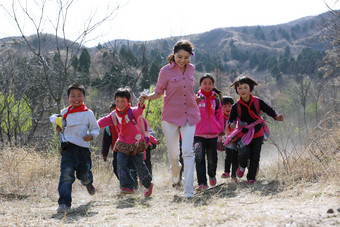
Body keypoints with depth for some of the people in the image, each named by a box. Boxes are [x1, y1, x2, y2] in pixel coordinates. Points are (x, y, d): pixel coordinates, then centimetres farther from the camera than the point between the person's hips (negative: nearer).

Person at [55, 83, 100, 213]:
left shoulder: (88, 113, 3)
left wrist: (91, 135, -13)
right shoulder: (64, 113, 11)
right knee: (66, 174, -16)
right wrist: (59, 129, 5)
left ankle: (88, 183, 50)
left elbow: (95, 128, 8)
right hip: (68, 148, 1)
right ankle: (64, 202, -17)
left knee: (84, 175, 10)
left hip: (83, 148, -1)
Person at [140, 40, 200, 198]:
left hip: (189, 115, 2)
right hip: (171, 116, -2)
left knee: (188, 152, -11)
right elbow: (159, 92, 0)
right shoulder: (166, 71, -5)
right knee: (173, 154, 5)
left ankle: (188, 190, -13)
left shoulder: (191, 69, 7)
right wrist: (148, 97, -17)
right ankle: (175, 174, 42)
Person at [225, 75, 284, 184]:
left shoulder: (257, 102, -5)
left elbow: (269, 110, -2)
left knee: (255, 157, 0)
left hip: (257, 133, 1)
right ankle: (242, 166, 13)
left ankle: (251, 178, 17)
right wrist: (231, 125, -32)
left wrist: (276, 116, -22)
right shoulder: (236, 106, -7)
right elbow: (231, 119, -8)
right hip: (243, 134, -1)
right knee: (244, 153, -21)